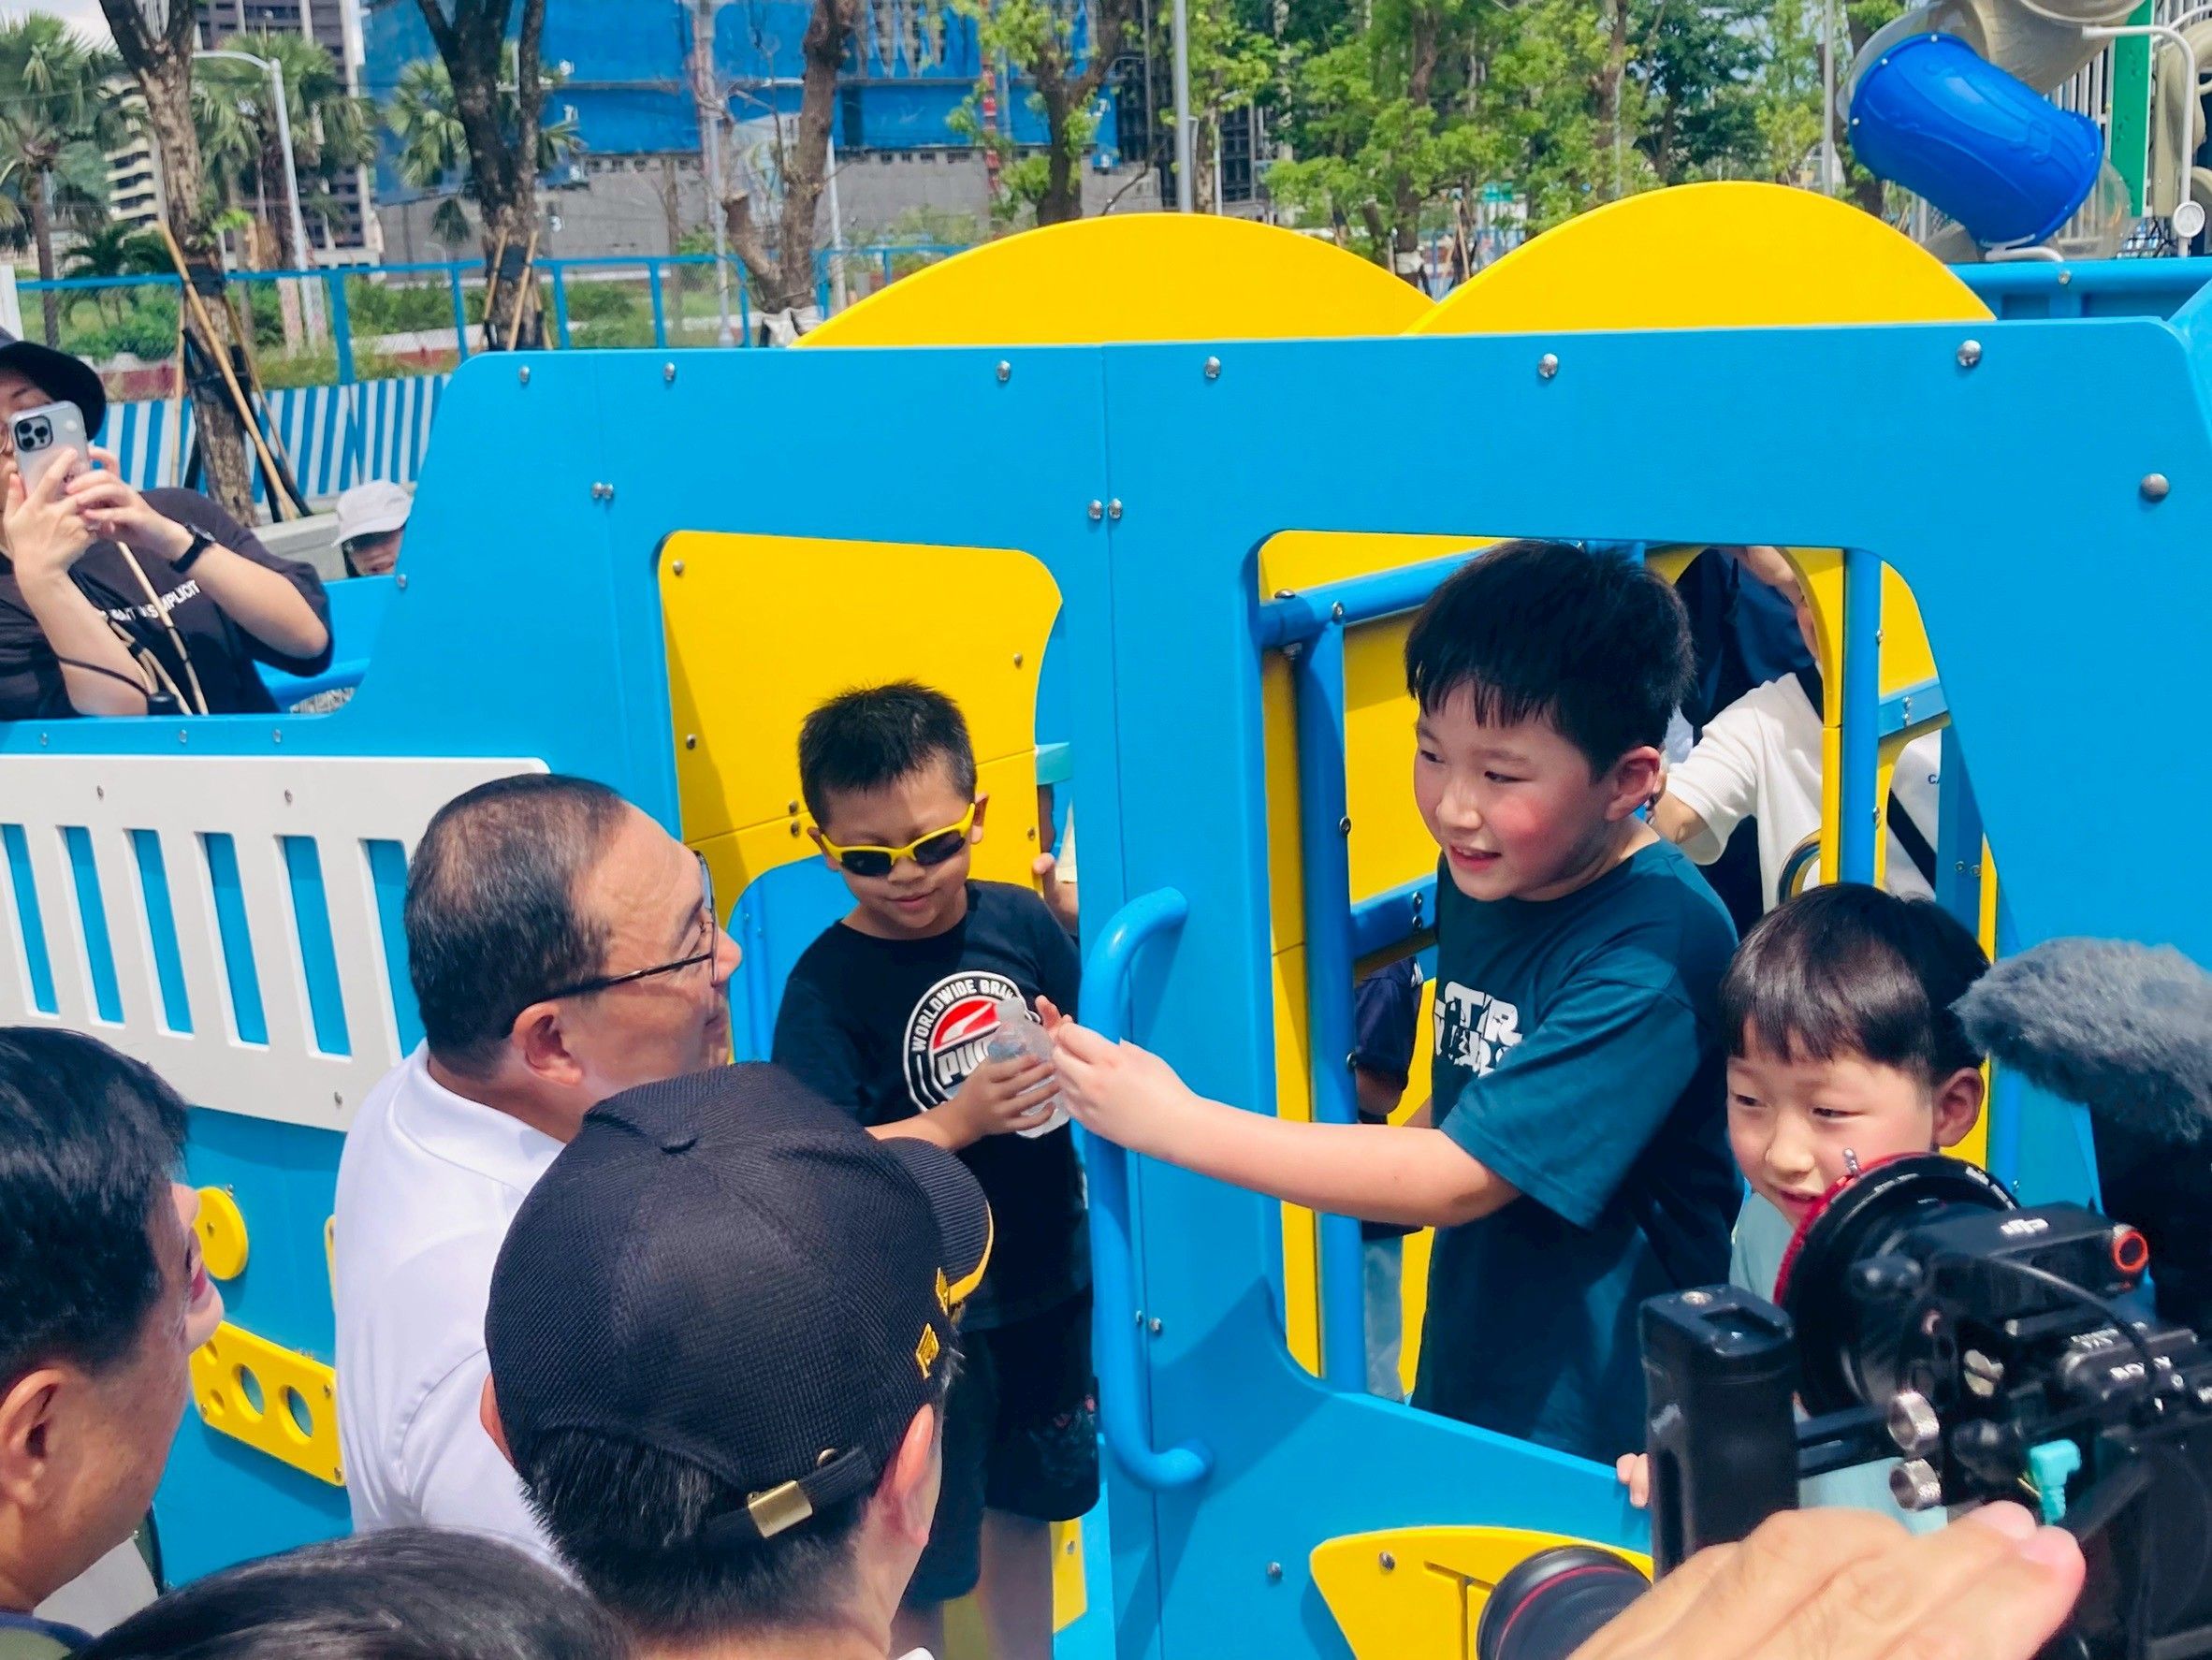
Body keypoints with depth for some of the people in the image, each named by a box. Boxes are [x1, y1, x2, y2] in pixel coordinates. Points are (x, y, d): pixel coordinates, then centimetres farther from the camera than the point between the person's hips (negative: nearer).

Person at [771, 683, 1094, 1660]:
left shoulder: (1020, 922, -6)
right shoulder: (826, 986, -16)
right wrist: (957, 1121, -31)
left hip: (1045, 1283, 4)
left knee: (1024, 1506, 24)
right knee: (921, 1556, 11)